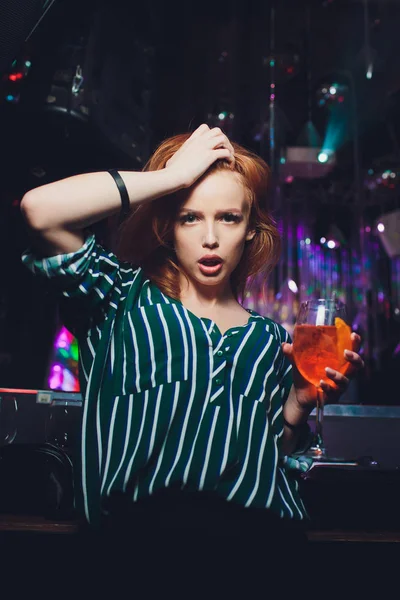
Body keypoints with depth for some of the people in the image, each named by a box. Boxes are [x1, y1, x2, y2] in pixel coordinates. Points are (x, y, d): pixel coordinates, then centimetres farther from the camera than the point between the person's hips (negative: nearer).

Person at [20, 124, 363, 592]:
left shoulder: (273, 341, 15)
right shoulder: (124, 299, 8)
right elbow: (40, 208, -7)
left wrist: (299, 404, -3)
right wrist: (173, 174, -2)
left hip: (262, 535, 3)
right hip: (145, 527, -2)